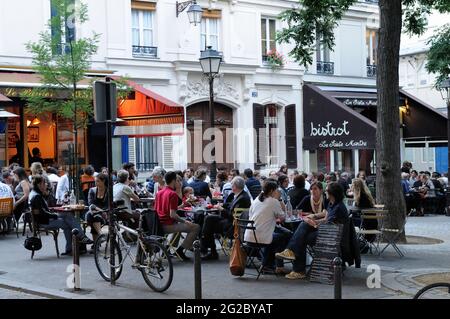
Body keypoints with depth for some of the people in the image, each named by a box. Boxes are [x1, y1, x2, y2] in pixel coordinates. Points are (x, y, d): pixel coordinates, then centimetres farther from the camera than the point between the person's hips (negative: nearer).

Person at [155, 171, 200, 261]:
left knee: (180, 224, 37)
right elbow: (172, 214, -22)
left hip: (160, 224, 9)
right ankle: (181, 249, -8)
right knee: (196, 227, -8)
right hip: (168, 226, -9)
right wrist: (184, 221, -8)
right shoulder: (173, 194, -15)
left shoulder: (159, 193, 10)